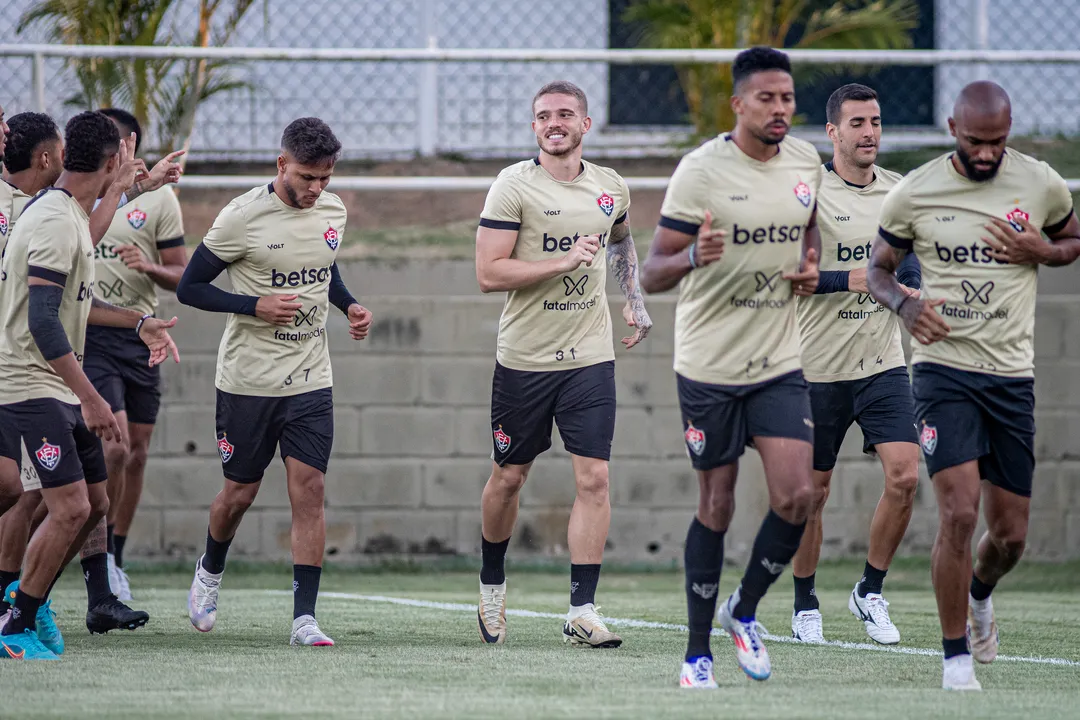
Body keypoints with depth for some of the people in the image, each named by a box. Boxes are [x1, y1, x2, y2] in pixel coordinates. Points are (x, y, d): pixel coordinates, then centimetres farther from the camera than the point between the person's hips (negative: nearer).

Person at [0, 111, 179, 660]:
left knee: (92, 505, 12)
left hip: (59, 388, 10)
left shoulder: (69, 216, 13)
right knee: (70, 509, -15)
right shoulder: (57, 223, -18)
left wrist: (138, 321, 29)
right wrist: (89, 398, -26)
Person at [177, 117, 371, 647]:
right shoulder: (243, 216, -13)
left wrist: (350, 306, 5)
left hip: (311, 381, 3)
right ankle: (209, 572, 38)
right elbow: (189, 287, -8)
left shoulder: (332, 210, 4)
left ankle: (303, 617, -8)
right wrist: (256, 306, -20)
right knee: (240, 493, 7)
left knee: (309, 489, -7)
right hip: (249, 380, -3)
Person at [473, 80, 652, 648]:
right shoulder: (513, 186, -8)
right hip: (524, 359, -3)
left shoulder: (610, 188, 7)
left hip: (590, 357, 3)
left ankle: (582, 611, -7)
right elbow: (488, 273, -16)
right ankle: (492, 582, 34)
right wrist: (564, 262, -20)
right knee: (509, 477, 9)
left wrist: (635, 301, 24)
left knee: (593, 479, -8)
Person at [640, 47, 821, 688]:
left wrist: (811, 267, 4)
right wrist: (695, 256, -34)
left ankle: (744, 610, 16)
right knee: (716, 506, 2)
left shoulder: (806, 161, 3)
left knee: (797, 496, -9)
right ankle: (698, 653, 14)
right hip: (710, 364, -4)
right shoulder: (702, 170, -13)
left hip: (780, 363, 4)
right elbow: (652, 275, -12)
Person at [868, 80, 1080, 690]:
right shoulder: (914, 193, -4)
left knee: (1011, 534, 7)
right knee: (959, 514, -17)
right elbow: (878, 268, 8)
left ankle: (980, 593, 43)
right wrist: (905, 303, -15)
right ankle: (957, 657, -4)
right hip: (945, 368, -3)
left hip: (1013, 376, 3)